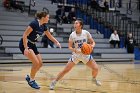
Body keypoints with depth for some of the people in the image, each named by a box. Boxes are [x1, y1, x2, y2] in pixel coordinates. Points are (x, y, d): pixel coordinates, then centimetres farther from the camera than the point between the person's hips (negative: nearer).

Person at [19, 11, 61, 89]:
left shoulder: (44, 26, 3)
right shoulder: (34, 23, -21)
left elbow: (50, 36, 16)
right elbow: (25, 35, -23)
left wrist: (57, 42, -1)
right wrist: (26, 48, -27)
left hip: (32, 45, 9)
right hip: (25, 44, -9)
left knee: (40, 63, 5)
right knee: (36, 62, -16)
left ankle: (29, 77, 23)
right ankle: (31, 80, 1)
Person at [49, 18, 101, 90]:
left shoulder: (86, 33, -13)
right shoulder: (72, 35, -13)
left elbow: (93, 42, -3)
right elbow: (69, 47, -8)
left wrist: (92, 46, -26)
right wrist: (74, 50, -29)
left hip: (86, 54, 1)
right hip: (76, 55, -1)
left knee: (96, 68, -6)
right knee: (65, 70, -9)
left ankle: (94, 79, 28)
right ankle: (54, 82, 5)